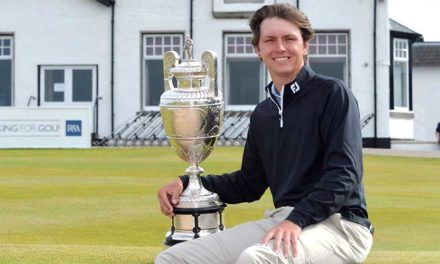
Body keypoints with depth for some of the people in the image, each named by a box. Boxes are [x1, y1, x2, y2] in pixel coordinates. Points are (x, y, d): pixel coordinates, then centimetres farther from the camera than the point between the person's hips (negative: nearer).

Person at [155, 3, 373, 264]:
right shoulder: (262, 114, 19)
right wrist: (186, 184, 12)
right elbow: (249, 184, 24)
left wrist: (297, 220, -25)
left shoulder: (332, 94, -3)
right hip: (281, 220, 7)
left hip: (340, 224, -7)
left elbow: (344, 174, -13)